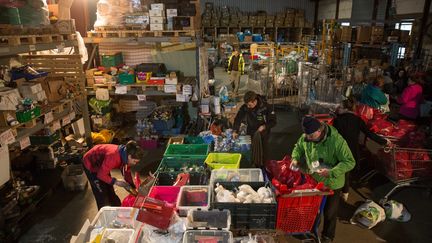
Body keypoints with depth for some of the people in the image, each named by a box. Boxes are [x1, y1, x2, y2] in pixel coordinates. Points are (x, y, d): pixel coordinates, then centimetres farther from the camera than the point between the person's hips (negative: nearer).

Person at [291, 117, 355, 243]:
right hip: (313, 180, 4)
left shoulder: (336, 141, -30)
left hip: (331, 183, -4)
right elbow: (298, 147, 7)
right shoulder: (305, 137, -14)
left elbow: (350, 162, -24)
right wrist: (295, 158, -12)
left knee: (330, 212, 17)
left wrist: (331, 172, -35)